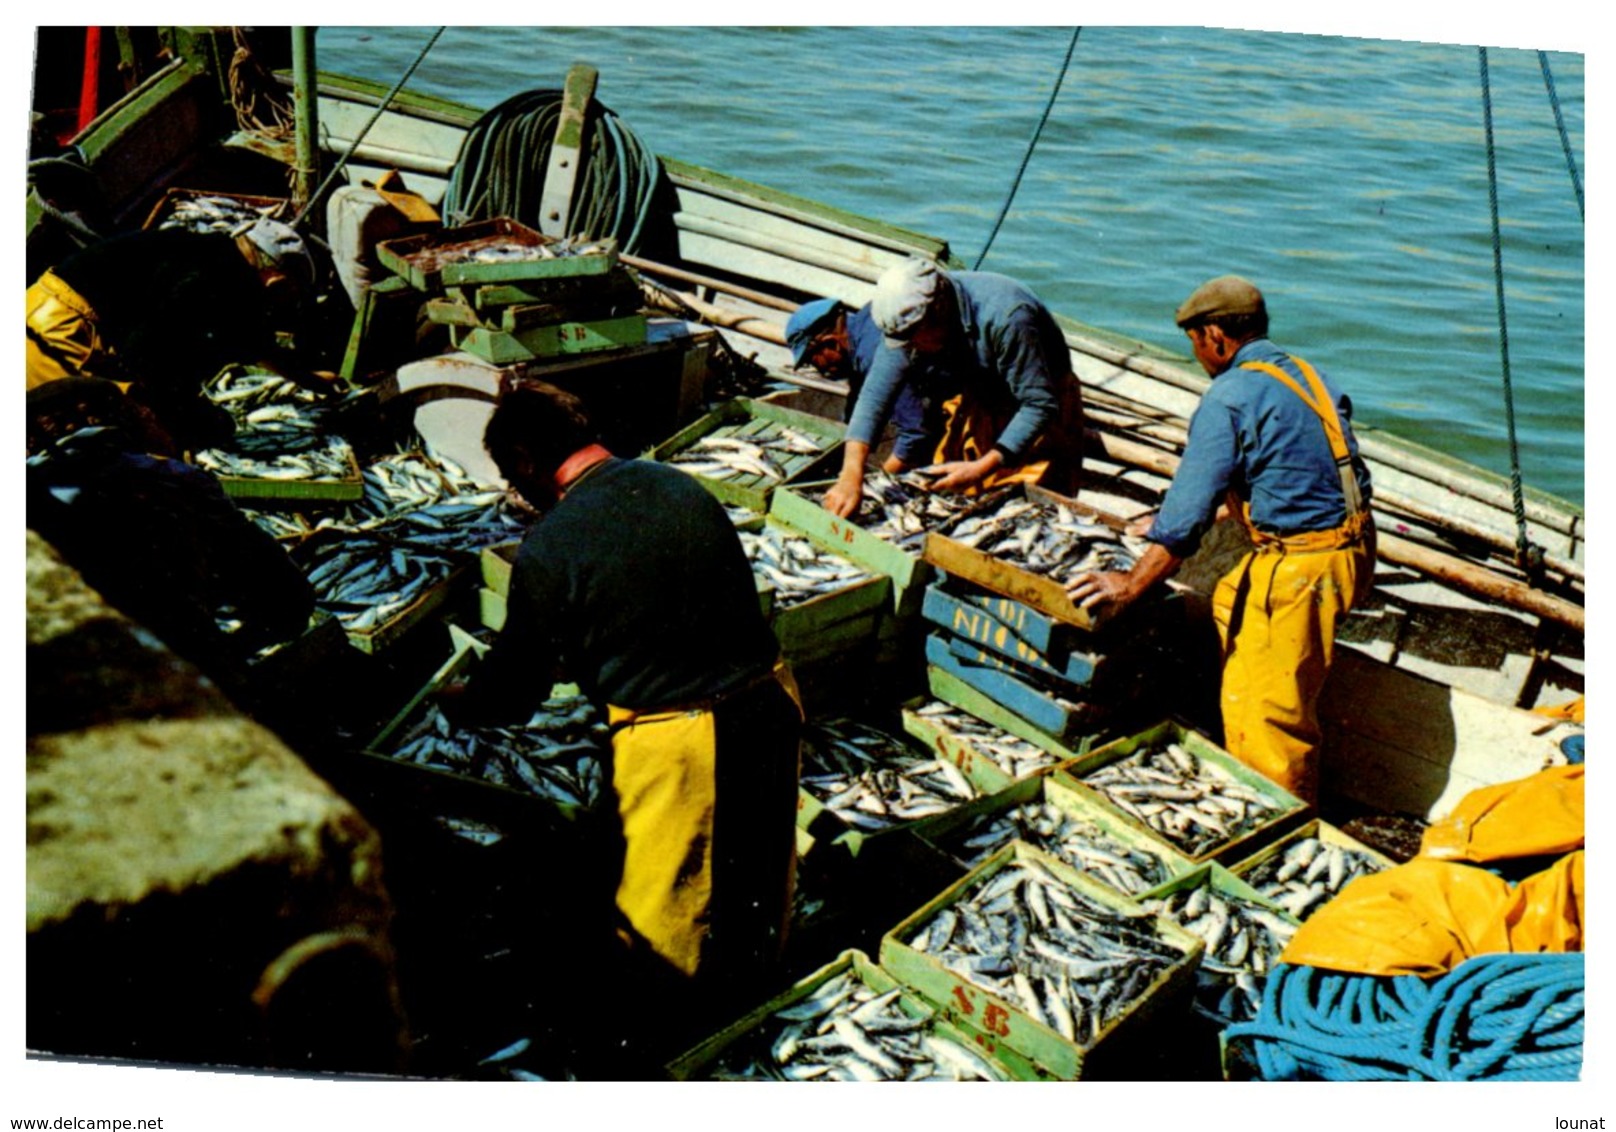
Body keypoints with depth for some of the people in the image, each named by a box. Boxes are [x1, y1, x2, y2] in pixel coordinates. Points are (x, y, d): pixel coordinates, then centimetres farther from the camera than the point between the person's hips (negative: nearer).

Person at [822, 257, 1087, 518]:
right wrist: (851, 476, -32)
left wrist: (981, 469, -39)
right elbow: (876, 393, -22)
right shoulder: (909, 316, -20)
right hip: (979, 402, 5)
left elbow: (1040, 405, -32)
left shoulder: (1006, 317, -37)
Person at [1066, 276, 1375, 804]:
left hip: (1301, 565, -10)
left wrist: (1132, 583, -14)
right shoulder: (1306, 374, 14)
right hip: (1352, 543, 10)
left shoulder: (1228, 398, -13)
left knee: (1263, 710, -2)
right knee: (1230, 605, 26)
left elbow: (1190, 505, -18)